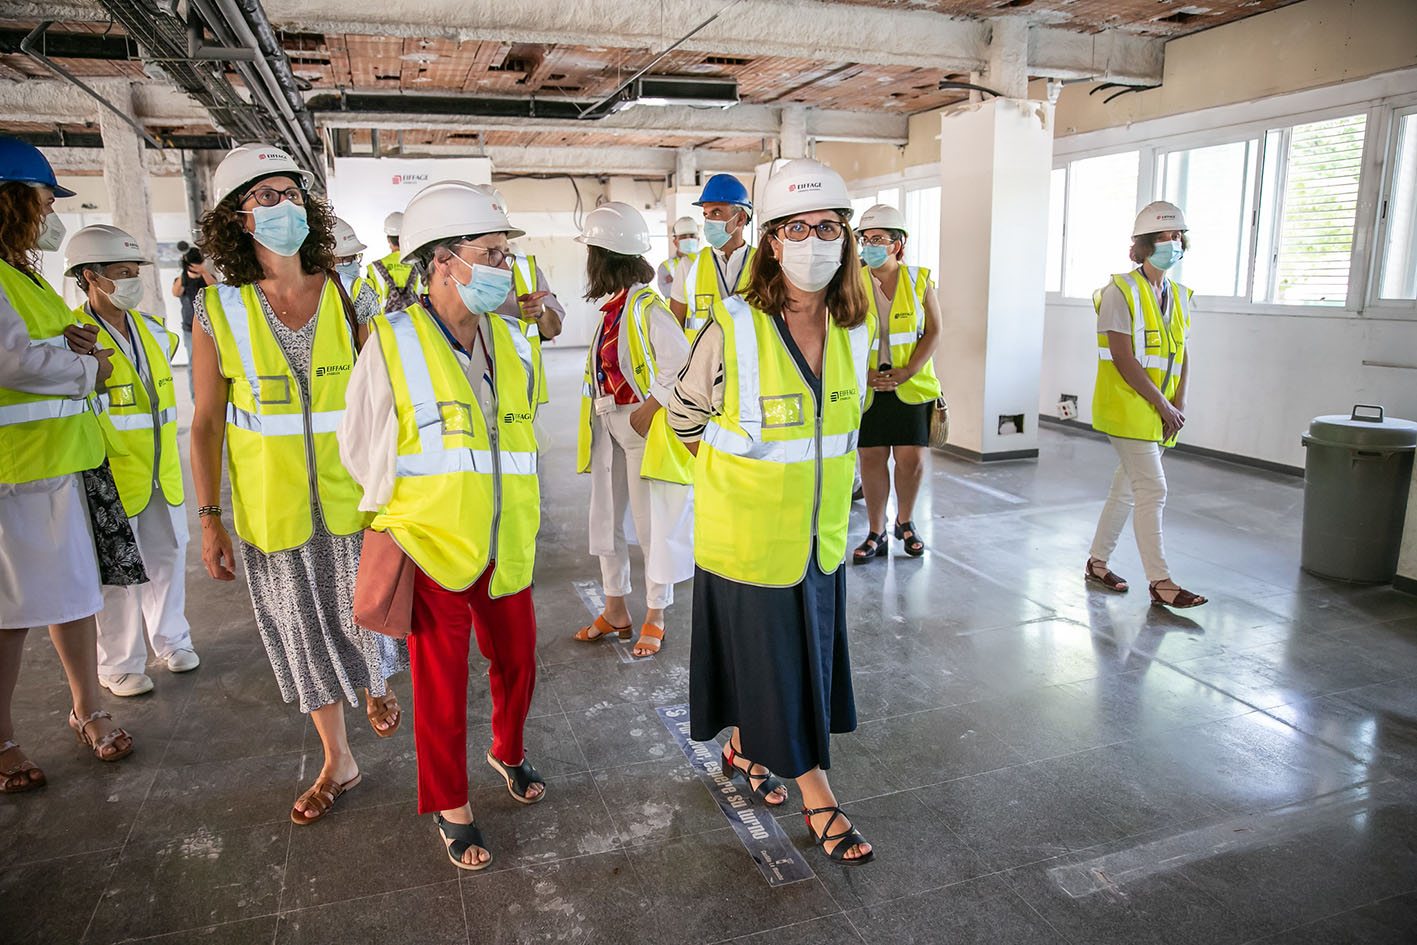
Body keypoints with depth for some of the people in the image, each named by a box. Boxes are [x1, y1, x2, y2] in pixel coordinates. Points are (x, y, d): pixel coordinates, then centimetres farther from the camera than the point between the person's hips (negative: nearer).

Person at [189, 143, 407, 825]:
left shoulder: (345, 298, -3)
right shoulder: (218, 310, -6)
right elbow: (206, 423, -1)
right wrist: (210, 518, -2)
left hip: (352, 495, 0)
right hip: (272, 507, 0)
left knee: (365, 609, 11)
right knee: (302, 629, 12)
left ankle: (375, 684, 48)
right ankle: (337, 761, 32)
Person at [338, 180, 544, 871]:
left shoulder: (510, 342, 5)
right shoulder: (393, 344, -11)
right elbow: (358, 447, -1)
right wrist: (403, 515, 7)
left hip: (505, 549, 5)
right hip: (431, 552, -4)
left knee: (516, 662, 17)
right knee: (441, 687, 8)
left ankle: (508, 751, 46)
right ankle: (450, 807, 29)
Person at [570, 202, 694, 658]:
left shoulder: (647, 308, -17)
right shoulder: (612, 306, 10)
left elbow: (682, 364, -23)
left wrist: (650, 408, -20)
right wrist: (597, 415, 9)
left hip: (642, 426, -9)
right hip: (608, 424, 9)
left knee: (651, 522, 3)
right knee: (605, 516, 13)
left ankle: (655, 619, 18)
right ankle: (615, 611, 27)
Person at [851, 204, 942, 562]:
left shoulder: (919, 281, 3)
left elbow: (933, 332, 0)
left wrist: (907, 373, -13)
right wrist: (863, 375, -14)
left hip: (911, 385, 0)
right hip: (867, 386, 0)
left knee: (911, 459, 0)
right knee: (871, 457, 2)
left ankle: (905, 521, 27)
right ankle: (877, 532, 18)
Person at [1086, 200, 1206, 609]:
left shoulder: (1179, 295, 13)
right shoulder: (1121, 292, -11)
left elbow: (1181, 355, 14)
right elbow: (1124, 360, -17)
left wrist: (1179, 403, -2)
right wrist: (1163, 406, -15)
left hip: (1159, 413, 8)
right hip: (1127, 409, -8)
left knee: (1127, 488, 13)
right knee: (1152, 492, -8)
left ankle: (1097, 561, 26)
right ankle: (1160, 582, 0)